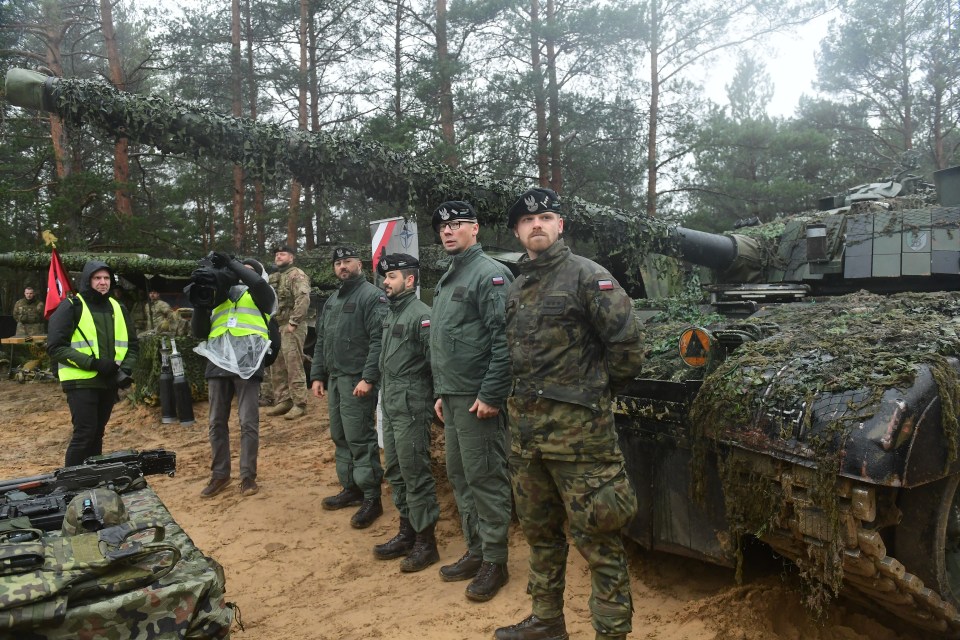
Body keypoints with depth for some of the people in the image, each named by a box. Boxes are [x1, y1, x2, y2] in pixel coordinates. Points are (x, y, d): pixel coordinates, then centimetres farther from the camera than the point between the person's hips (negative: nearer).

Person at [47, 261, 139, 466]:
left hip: (109, 382, 6)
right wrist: (93, 363, -19)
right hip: (81, 382, -5)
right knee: (84, 433, -9)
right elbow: (55, 347, -11)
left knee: (97, 434, 13)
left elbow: (132, 344, 17)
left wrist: (126, 369, -1)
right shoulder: (71, 307, -6)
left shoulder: (118, 308, 11)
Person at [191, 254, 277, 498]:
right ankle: (219, 474, 20)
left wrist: (231, 263, -10)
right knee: (217, 422, 8)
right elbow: (199, 332, 15)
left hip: (247, 362, -4)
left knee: (248, 422, -1)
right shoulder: (218, 298, 23)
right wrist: (200, 301, 1)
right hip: (219, 362, 4)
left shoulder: (260, 296, 12)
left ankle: (248, 476, 7)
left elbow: (258, 283, -14)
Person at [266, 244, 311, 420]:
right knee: (276, 368, 11)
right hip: (274, 327, 9)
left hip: (290, 328, -9)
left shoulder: (297, 275, -8)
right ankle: (283, 401, 20)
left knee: (294, 367, -7)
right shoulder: (273, 277, 20)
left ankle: (299, 404, -2)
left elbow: (303, 299, -21)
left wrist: (293, 322, -23)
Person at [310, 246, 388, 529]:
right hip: (334, 379, 9)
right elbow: (321, 341, 21)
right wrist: (317, 375, 15)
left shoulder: (372, 296, -9)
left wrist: (368, 378, -24)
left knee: (360, 439, -6)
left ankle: (371, 498, 2)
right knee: (340, 437, 14)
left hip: (358, 381, -9)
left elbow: (379, 340, -18)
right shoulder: (332, 301, 18)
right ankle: (350, 488, 27)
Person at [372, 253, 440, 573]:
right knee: (396, 472, 16)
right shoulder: (391, 314, 14)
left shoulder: (421, 315, -14)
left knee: (415, 474, -2)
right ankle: (407, 533, 30)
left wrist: (439, 399, -18)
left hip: (411, 407, -9)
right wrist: (384, 395, 16)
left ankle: (426, 542, 10)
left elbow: (435, 361, -19)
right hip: (390, 406, 9)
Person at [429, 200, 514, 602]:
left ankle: (494, 561, 12)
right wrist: (441, 393, 19)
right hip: (452, 397, 9)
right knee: (459, 476, 15)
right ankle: (475, 551, 28)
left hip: (477, 399, -9)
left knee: (485, 478, -1)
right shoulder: (447, 280, 18)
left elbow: (504, 340, -19)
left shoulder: (489, 274, -11)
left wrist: (491, 395, -22)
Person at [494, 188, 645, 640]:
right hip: (525, 426, 8)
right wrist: (524, 396, 12)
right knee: (539, 531, 19)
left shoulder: (587, 276, -8)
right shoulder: (516, 288, 13)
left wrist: (594, 387, 0)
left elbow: (627, 343, -11)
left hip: (577, 427, -7)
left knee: (596, 539, 0)